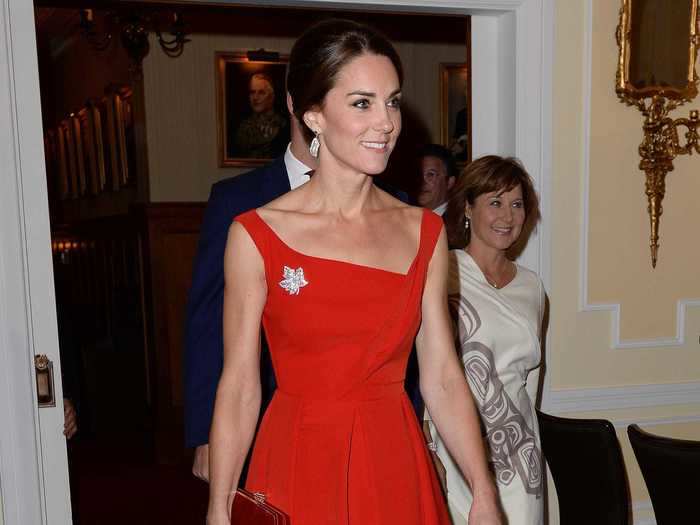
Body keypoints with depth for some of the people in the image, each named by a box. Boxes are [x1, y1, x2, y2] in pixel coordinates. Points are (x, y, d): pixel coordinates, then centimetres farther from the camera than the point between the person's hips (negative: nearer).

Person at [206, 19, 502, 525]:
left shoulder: (424, 232, -1)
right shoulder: (256, 235, -10)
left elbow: (442, 378, -2)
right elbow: (239, 387, -8)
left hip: (397, 469, 3)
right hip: (297, 471, -2)